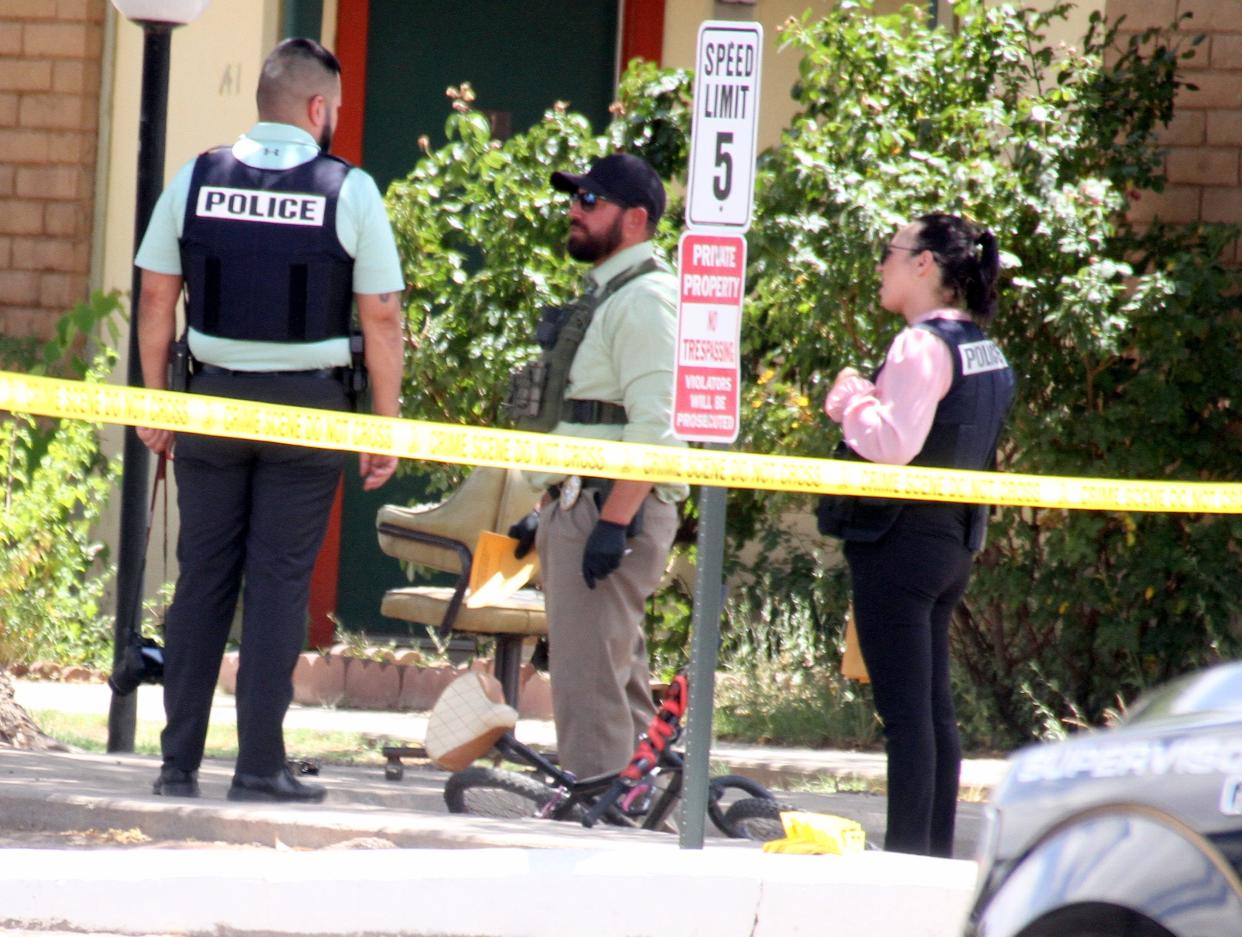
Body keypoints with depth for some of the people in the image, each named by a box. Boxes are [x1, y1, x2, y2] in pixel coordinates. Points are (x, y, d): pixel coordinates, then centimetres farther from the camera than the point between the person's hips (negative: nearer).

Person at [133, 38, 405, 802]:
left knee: (202, 580, 8)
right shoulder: (350, 191, -5)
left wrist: (156, 405, 11)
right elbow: (382, 316, -5)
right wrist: (385, 425, 1)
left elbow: (157, 298, 4)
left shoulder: (196, 181, 3)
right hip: (307, 408, -2)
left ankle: (180, 762, 8)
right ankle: (260, 765, 0)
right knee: (280, 583, 1)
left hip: (214, 396, 2)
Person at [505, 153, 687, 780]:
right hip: (580, 510, 11)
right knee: (618, 676, 13)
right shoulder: (602, 296, 21)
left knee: (588, 675, -13)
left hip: (615, 512, -11)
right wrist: (548, 510, 24)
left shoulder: (644, 299, -12)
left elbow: (653, 424, -21)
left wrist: (614, 522, -26)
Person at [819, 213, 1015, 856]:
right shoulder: (983, 351, 13)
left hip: (899, 539, -9)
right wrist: (863, 402, 7)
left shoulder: (922, 345, -16)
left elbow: (892, 443, -24)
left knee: (905, 710, -8)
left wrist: (852, 398, -9)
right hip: (951, 540, 9)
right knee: (933, 707, 13)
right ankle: (936, 853, 16)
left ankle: (906, 855, -8)